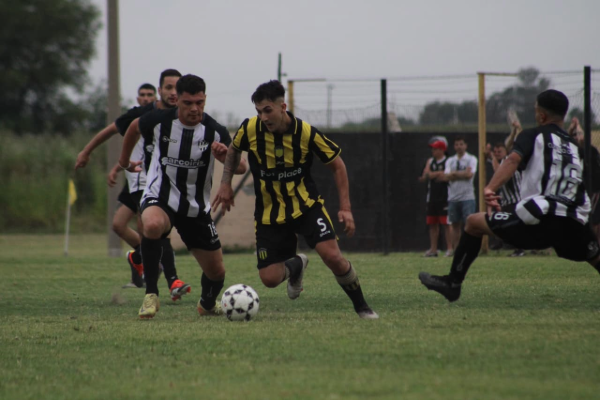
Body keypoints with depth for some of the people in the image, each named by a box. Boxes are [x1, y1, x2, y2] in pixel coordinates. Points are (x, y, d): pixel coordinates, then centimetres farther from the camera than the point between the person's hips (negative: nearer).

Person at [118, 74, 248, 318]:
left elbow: (241, 168, -18)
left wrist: (226, 156, -40)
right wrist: (124, 159, 26)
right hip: (160, 197, -2)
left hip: (197, 207, 2)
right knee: (152, 225, -39)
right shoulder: (159, 121, -11)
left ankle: (208, 303, 44)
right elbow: (134, 127, 12)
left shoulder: (214, 131, -11)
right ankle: (151, 295, -25)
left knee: (216, 272, 6)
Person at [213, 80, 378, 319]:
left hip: (306, 205, -2)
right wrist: (225, 184, 1)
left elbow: (337, 165, -4)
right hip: (269, 213, 2)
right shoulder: (250, 129, -13)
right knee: (269, 278, -5)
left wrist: (345, 208, -9)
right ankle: (296, 266, 33)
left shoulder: (306, 133, -17)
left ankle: (361, 306, 1)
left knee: (332, 256, -22)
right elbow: (234, 150, 12)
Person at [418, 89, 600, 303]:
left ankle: (453, 283, 14)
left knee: (474, 222, 14)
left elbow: (514, 159, -10)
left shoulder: (533, 135, 9)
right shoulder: (575, 147, 24)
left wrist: (490, 188, -22)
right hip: (574, 225, 4)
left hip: (538, 221, -4)